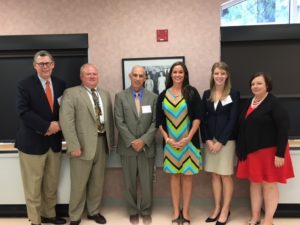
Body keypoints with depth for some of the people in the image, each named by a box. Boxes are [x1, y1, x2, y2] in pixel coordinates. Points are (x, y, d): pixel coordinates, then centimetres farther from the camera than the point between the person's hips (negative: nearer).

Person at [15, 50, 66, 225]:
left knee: (52, 184, 14)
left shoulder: (61, 84, 6)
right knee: (33, 185, 7)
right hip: (32, 142, -4)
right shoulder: (25, 85, -6)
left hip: (54, 141, 4)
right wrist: (47, 126, -19)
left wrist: (58, 125, -11)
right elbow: (23, 112, -15)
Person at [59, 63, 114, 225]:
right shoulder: (71, 93, -4)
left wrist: (110, 140, 10)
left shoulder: (105, 94, 14)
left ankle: (94, 211, 33)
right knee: (79, 183, 5)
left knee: (98, 181, 15)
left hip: (102, 142, 5)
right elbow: (66, 121, -12)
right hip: (83, 144, -5)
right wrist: (74, 145, -18)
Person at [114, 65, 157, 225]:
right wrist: (132, 142, -11)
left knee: (147, 182, 7)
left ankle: (146, 211, 27)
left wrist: (144, 140, -11)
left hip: (147, 147, 1)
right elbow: (119, 122, -5)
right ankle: (133, 212, 28)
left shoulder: (153, 97, 5)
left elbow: (155, 122, 0)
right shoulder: (120, 96, 1)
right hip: (128, 147, 0)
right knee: (130, 183, 10)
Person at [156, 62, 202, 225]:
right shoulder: (163, 95, 4)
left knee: (187, 176, 5)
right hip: (170, 142, 2)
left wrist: (187, 138, -12)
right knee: (174, 176, 9)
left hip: (188, 142, -1)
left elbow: (197, 117, -6)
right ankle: (176, 212, 21)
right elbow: (159, 121, 5)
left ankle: (185, 212, 18)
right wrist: (167, 139, -6)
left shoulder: (192, 93, -1)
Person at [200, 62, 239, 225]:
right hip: (209, 140, 4)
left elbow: (233, 120, -8)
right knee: (214, 175, 10)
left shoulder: (234, 94, -2)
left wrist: (221, 141, -13)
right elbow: (202, 118, 5)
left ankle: (225, 210, 17)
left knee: (225, 175, 3)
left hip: (226, 140, -3)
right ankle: (217, 208, 23)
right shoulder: (207, 94, 8)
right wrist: (207, 140, -6)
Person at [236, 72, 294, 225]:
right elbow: (242, 127, 13)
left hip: (269, 151, -7)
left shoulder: (274, 103, -12)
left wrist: (280, 154, -20)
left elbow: (283, 129, -17)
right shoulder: (249, 103, 9)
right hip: (251, 151, 7)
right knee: (254, 183, 13)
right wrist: (241, 150, 12)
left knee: (269, 184, 4)